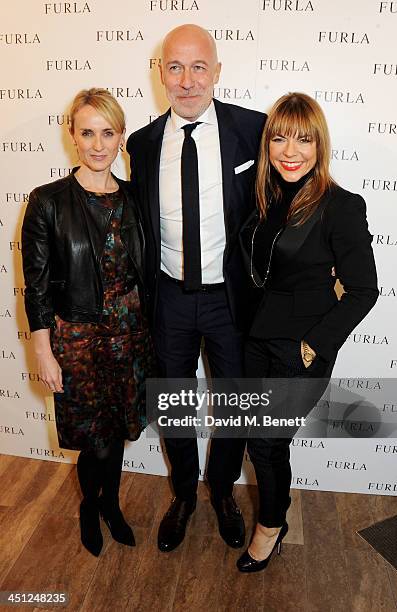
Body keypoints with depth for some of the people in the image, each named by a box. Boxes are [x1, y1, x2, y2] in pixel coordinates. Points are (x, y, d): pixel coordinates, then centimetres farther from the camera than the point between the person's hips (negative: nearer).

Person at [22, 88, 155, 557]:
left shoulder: (132, 197, 1)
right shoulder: (48, 201, -11)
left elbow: (141, 269, 8)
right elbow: (36, 285, -9)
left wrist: (146, 330, 9)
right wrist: (44, 353, -8)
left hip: (129, 330, 4)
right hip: (78, 336, -4)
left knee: (118, 429, 18)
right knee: (96, 437, 8)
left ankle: (111, 503, 45)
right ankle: (89, 506, 41)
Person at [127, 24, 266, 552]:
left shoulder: (253, 129, -10)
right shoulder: (143, 143, -1)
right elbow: (143, 225, 6)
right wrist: (145, 296, 6)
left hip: (230, 296, -2)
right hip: (170, 297, 2)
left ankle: (223, 490, 46)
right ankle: (183, 494, 45)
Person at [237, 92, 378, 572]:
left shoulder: (341, 207, -16)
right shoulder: (267, 198, 3)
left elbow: (362, 290, -13)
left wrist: (314, 346, -15)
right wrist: (253, 323, 3)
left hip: (302, 351, -6)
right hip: (259, 338, 6)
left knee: (266, 441, 7)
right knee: (264, 439, 17)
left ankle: (270, 525, 37)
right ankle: (275, 520, 44)